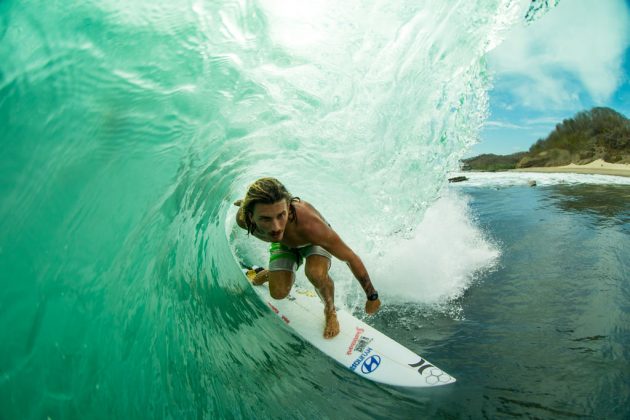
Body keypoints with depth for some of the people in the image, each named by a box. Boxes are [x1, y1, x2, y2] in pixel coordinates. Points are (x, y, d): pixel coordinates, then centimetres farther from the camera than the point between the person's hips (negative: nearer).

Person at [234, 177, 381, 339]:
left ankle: (330, 311, -1)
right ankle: (272, 273, 29)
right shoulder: (242, 218, -37)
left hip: (313, 241, -3)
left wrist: (372, 296, -23)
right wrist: (246, 202, 17)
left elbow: (351, 258, -35)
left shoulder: (309, 225, -48)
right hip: (283, 244, 3)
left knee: (316, 274, -32)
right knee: (278, 293, -8)